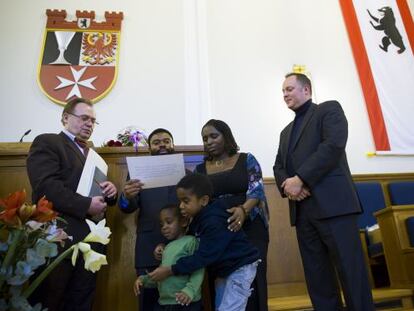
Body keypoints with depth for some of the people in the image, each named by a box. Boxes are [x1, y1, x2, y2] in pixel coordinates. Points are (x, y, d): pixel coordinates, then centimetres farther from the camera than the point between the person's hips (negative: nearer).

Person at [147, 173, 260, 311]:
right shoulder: (198, 219, 2)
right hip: (224, 270, 9)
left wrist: (171, 270, -26)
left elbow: (204, 256, -29)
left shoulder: (215, 221, -28)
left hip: (240, 268, -9)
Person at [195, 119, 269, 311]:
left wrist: (244, 210, -26)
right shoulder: (200, 169, 10)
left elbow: (256, 189, -8)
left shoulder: (246, 160, 4)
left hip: (250, 230, -2)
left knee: (251, 281, -5)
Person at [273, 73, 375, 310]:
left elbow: (333, 145, -11)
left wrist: (300, 179, -15)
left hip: (332, 204, -6)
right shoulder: (286, 132, 26)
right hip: (302, 209, 6)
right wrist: (287, 185, -5)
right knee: (317, 275, 8)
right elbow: (279, 166, 18)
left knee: (350, 269, -4)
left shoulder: (329, 109, 6)